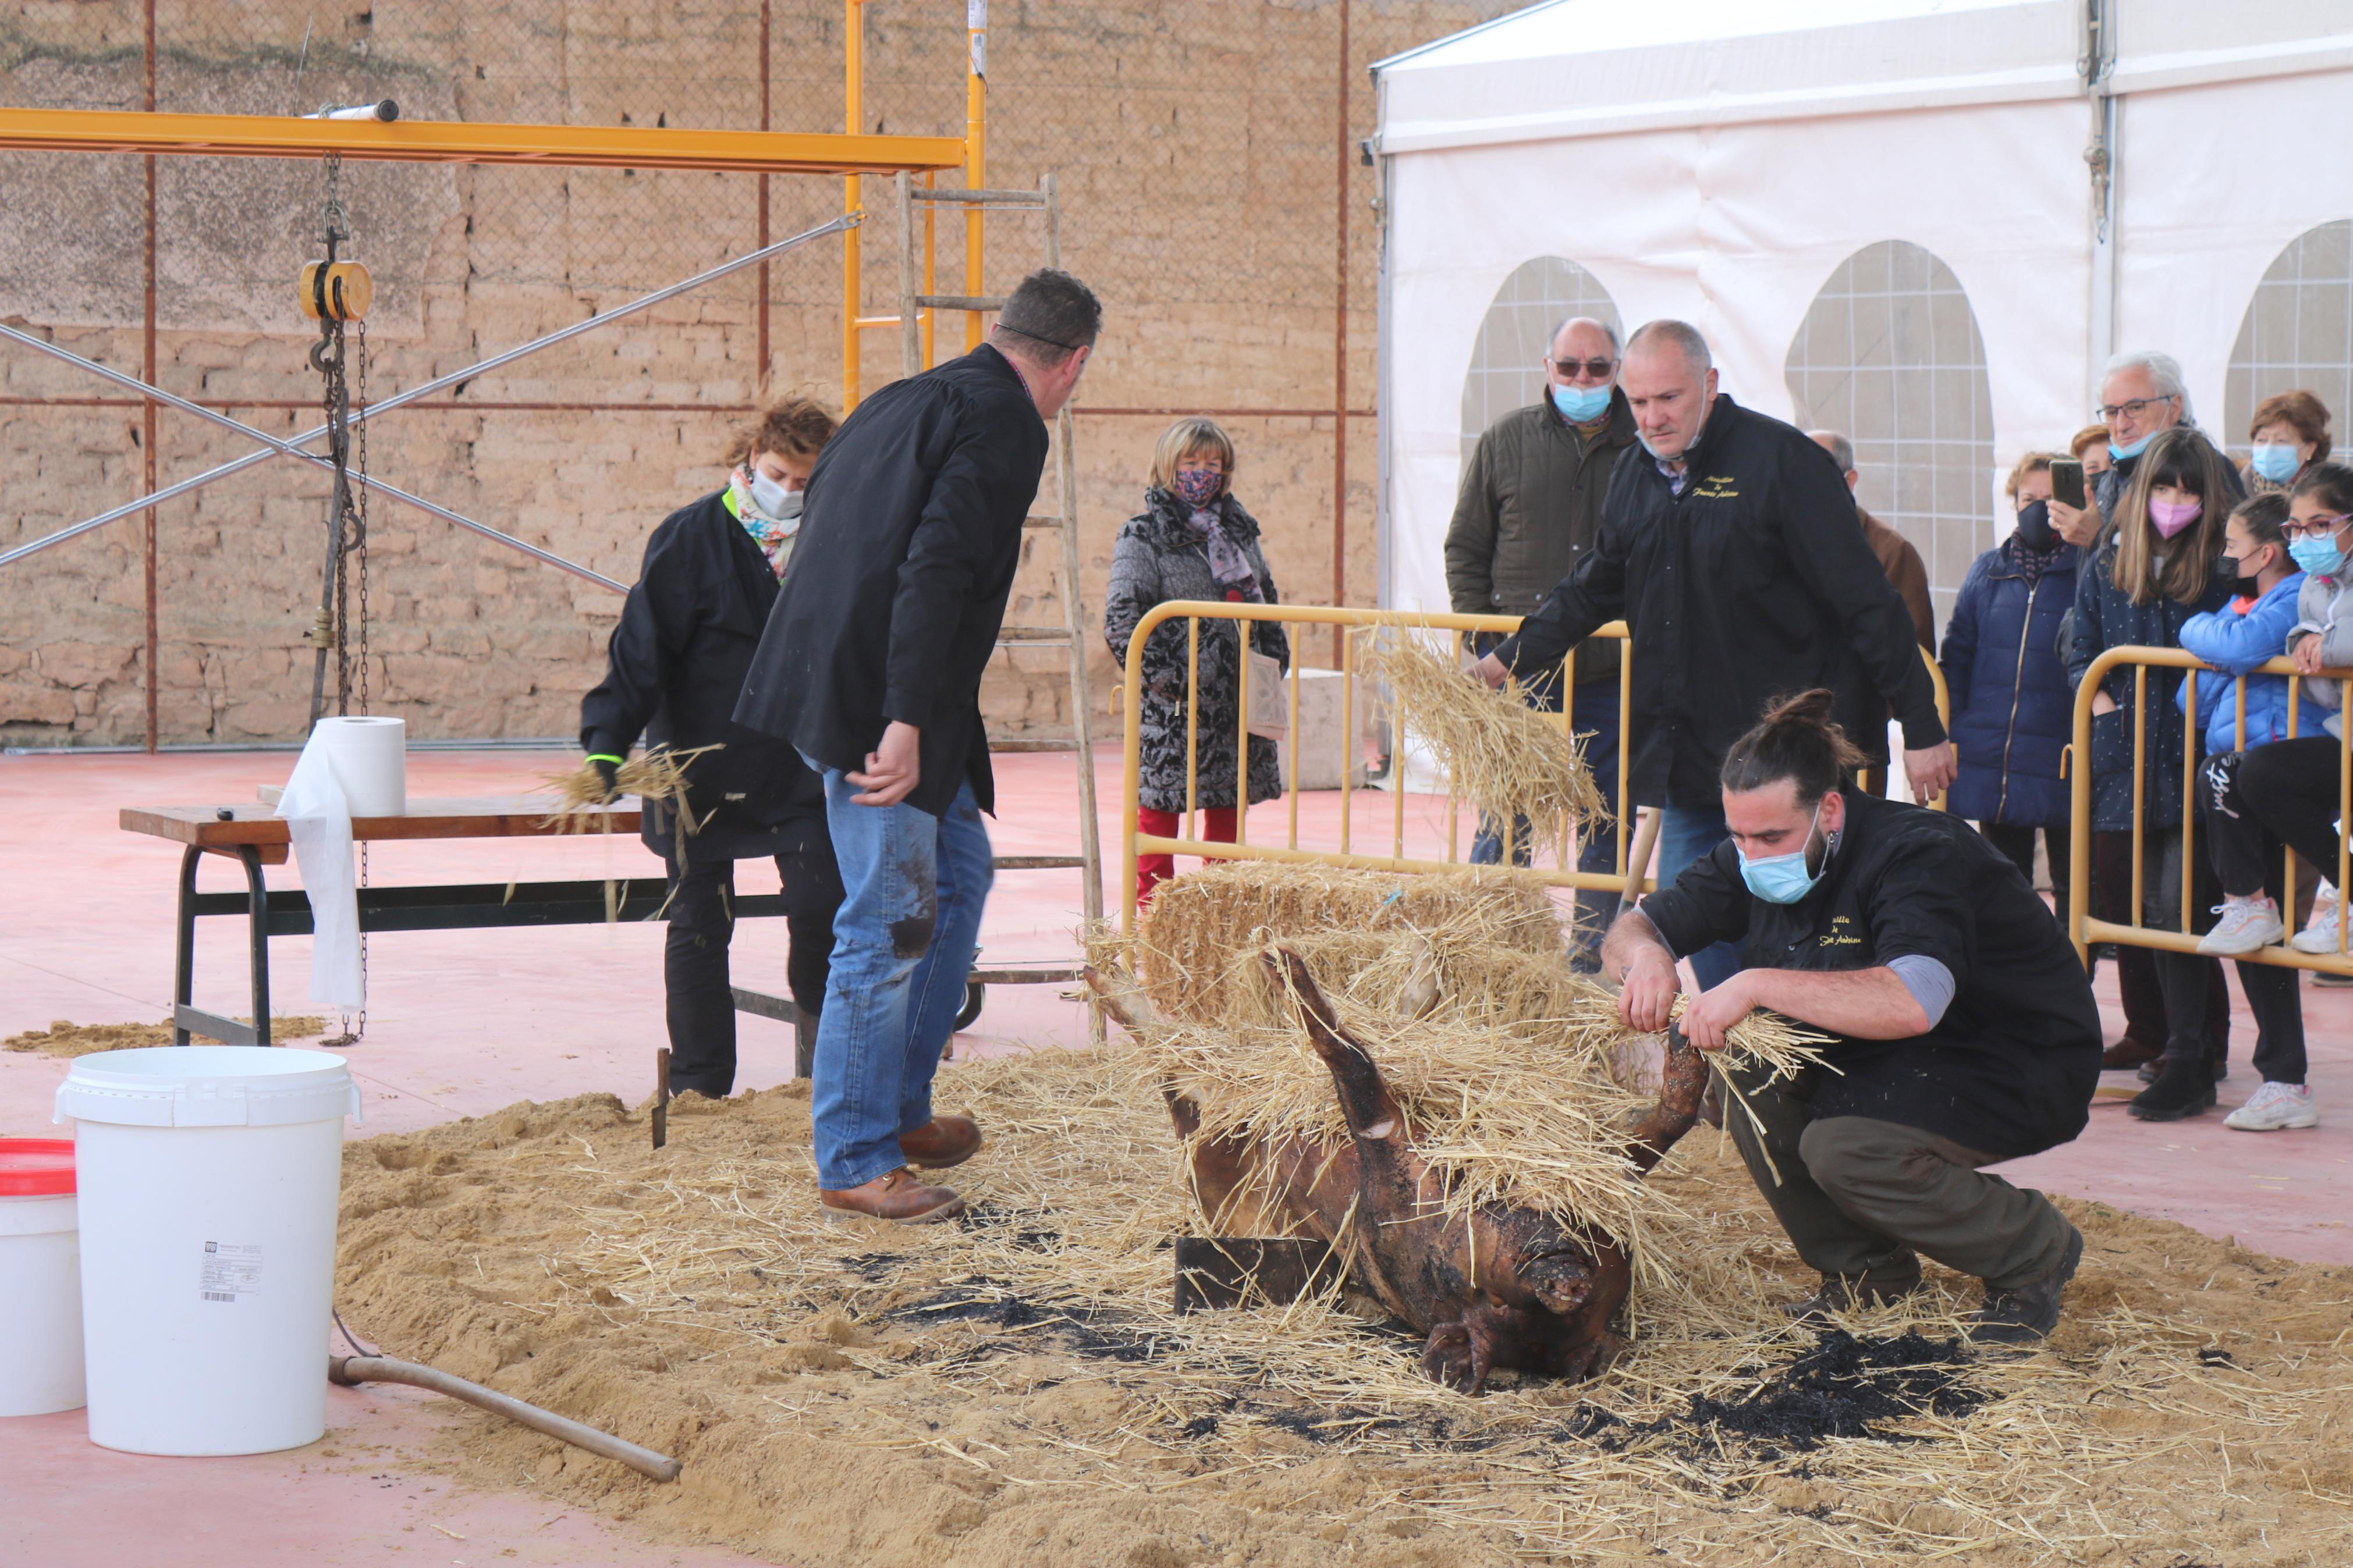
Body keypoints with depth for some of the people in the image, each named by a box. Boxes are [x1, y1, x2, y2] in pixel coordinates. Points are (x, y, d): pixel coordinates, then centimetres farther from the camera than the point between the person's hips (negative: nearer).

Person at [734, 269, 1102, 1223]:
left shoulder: (906, 399, 18)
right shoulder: (1004, 424, -10)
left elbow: (817, 524, 22)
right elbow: (935, 569, -22)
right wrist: (905, 722, -26)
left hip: (833, 675, 10)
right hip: (879, 701, -10)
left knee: (958, 875, 21)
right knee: (890, 924, -4)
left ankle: (902, 1109, 27)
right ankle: (853, 1162, 2)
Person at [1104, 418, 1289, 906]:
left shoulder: (1238, 529, 15)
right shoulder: (1143, 535, -4)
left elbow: (1266, 598, 25)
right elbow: (1121, 620, -11)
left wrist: (1275, 661, 11)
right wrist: (1162, 677, -17)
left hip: (1237, 696, 6)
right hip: (1173, 702, -6)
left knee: (1229, 801, 11)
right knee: (1160, 802, -2)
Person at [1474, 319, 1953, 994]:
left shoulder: (1782, 462, -10)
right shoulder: (1635, 478, 12)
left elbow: (1866, 602, -10)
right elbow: (1590, 592, 27)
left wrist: (1921, 728, -10)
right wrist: (1504, 663, 20)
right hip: (1688, 760, 7)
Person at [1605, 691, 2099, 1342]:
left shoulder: (1918, 853, -28)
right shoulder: (1752, 861, -5)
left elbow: (1912, 1003, -46)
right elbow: (1631, 929, 1)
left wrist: (1759, 984, -46)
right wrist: (1645, 954, -25)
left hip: (2024, 1070, -8)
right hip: (1891, 1064, 8)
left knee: (1842, 1147, -30)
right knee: (1742, 1066, -17)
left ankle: (2037, 1252, -4)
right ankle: (1866, 1267, 3)